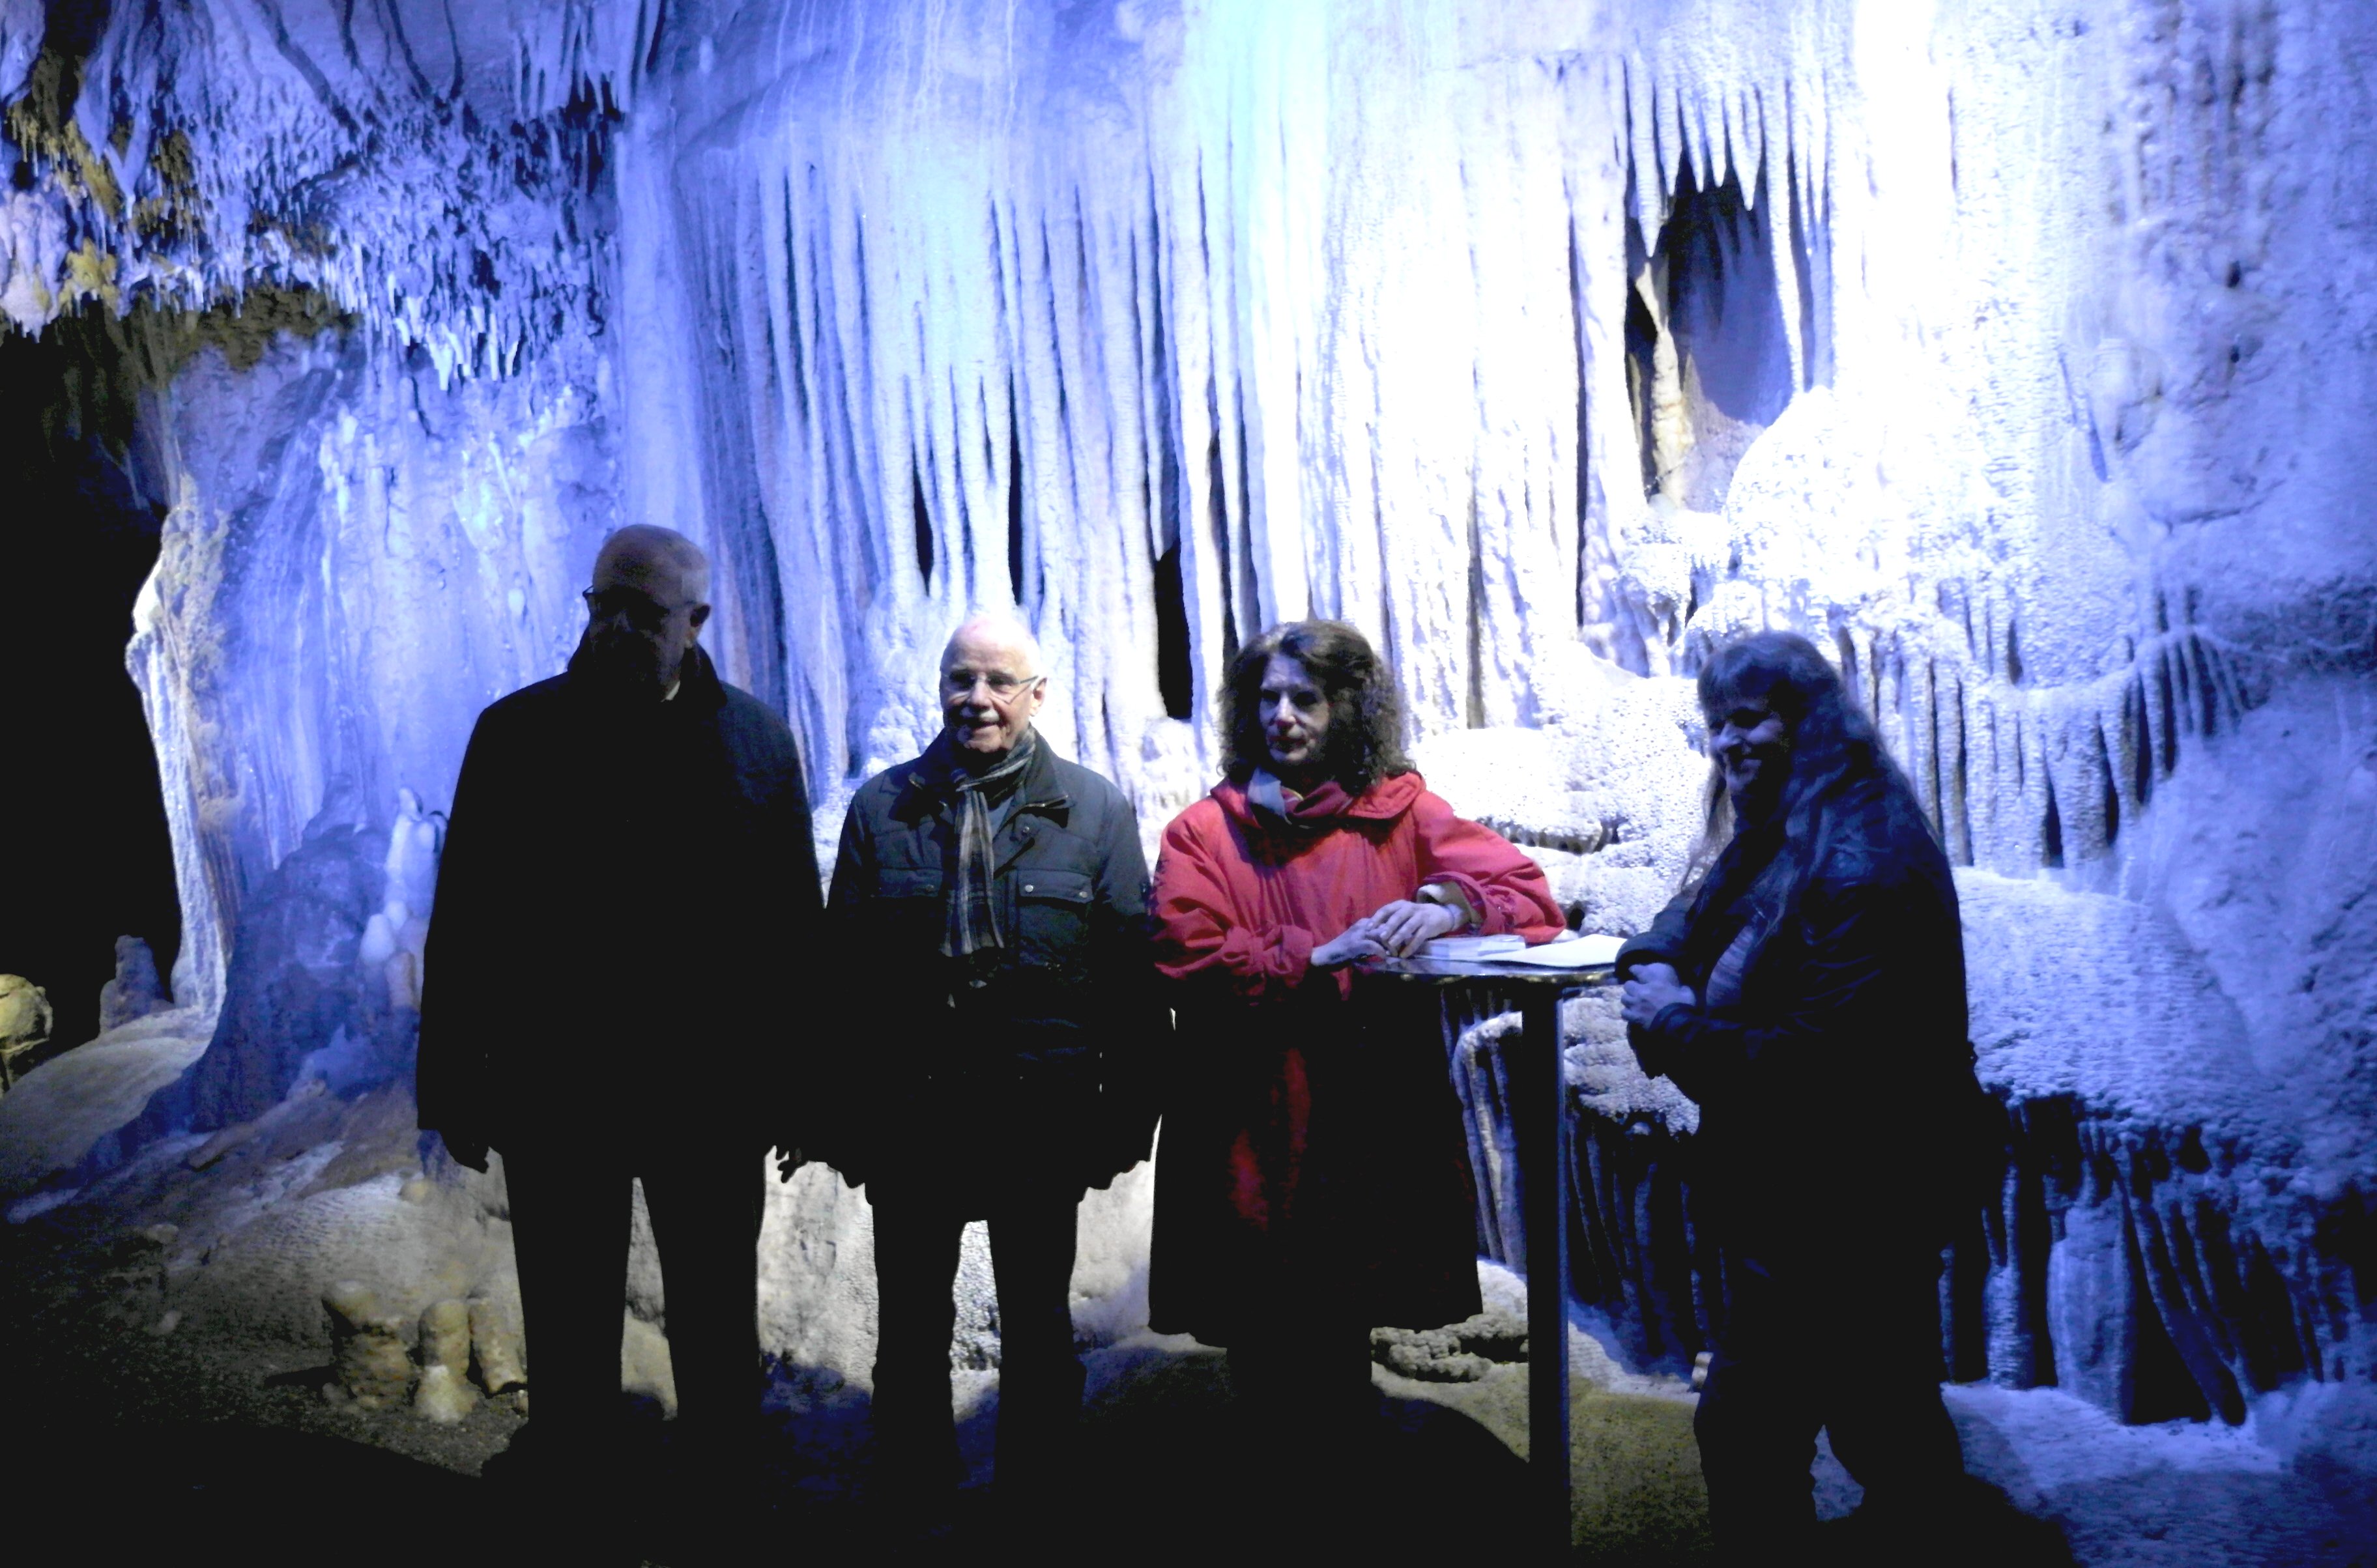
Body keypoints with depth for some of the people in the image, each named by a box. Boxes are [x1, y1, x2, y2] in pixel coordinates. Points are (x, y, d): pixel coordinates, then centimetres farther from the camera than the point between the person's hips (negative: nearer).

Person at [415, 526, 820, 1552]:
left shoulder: (756, 743, 1)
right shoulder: (519, 733, 0)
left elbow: (795, 924, 1)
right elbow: (462, 918, 0)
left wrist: (794, 1081, -2)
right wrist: (453, 1081, -2)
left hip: (711, 1093, 0)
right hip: (554, 1087, 0)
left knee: (716, 1328, 13)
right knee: (570, 1331, 11)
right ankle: (579, 1504, 28)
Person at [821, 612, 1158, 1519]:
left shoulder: (1096, 812, 1)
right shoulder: (882, 806, 4)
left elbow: (1131, 975, -1)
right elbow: (844, 968, 2)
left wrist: (1125, 1113, -5)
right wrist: (838, 1118, -2)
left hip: (1042, 1114, -1)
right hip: (909, 1110, 1)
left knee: (1037, 1326, 13)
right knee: (910, 1331, 12)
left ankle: (1031, 1507, 28)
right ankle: (912, 1506, 28)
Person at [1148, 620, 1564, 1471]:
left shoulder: (1400, 814, 9)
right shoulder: (1204, 831, 6)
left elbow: (1527, 892, 2)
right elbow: (1187, 960, -8)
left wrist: (1450, 906, -19)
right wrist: (1318, 956, -18)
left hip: (1373, 1126, 1)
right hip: (1252, 1135, 0)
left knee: (1341, 1331, 7)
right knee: (1267, 1347, 5)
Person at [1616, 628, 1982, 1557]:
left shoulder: (1860, 867, -23)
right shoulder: (1776, 840, 8)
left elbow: (1821, 1063, -28)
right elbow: (1693, 921, 16)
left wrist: (1678, 1025, -18)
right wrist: (1652, 964, -7)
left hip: (1838, 1216, -10)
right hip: (1789, 1197, 10)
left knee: (1745, 1425, -4)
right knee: (1886, 1410, 25)